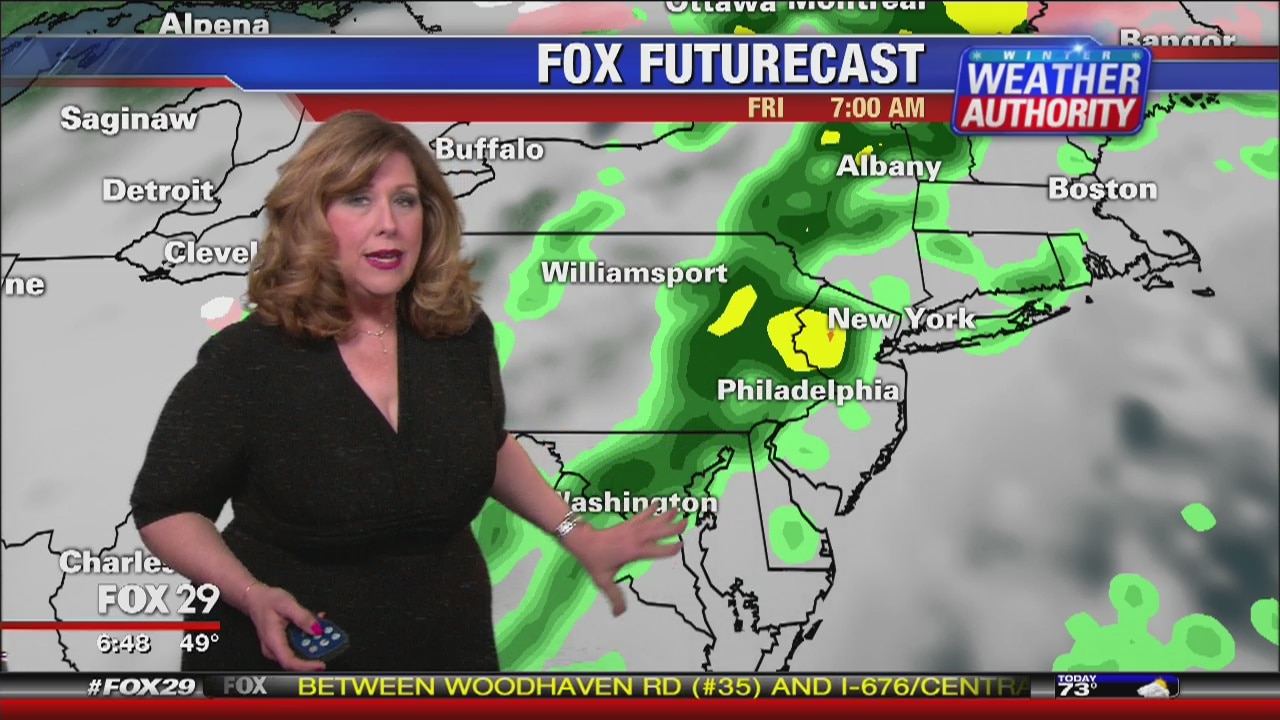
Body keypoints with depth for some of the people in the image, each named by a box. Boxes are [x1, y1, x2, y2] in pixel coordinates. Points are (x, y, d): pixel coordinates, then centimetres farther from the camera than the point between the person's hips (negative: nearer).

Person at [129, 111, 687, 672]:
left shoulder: (463, 333, -6)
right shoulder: (243, 361, -18)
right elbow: (165, 510, -7)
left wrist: (578, 536, 6)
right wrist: (253, 595, -23)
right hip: (287, 657, -3)